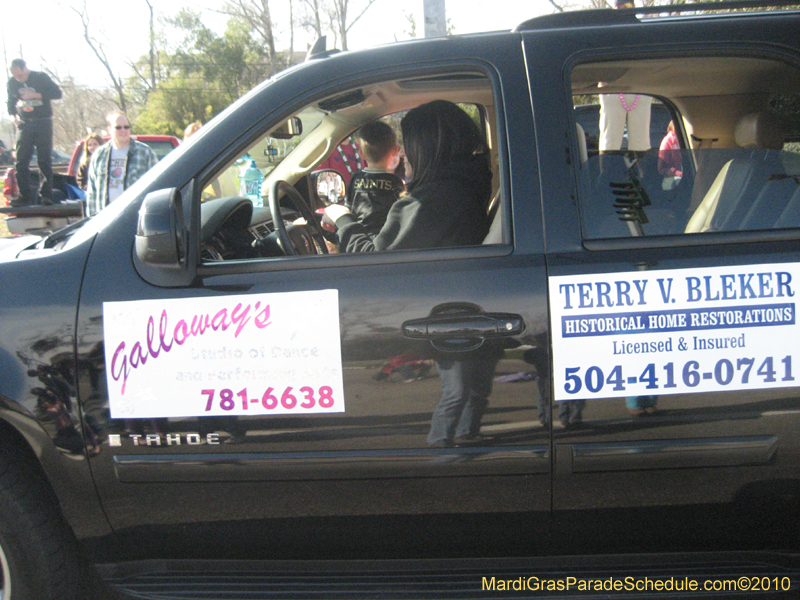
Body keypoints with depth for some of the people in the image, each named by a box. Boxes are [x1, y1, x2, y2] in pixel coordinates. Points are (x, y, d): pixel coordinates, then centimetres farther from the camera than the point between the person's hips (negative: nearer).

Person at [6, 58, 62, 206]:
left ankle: (46, 195, -3)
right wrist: (14, 117, 2)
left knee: (44, 160, -7)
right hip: (25, 124, 4)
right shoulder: (12, 83, 8)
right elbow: (11, 102, 20)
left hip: (43, 123, -3)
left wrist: (35, 95, -17)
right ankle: (25, 196, -1)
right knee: (21, 162, -4)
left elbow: (57, 93, -9)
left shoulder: (41, 77, -3)